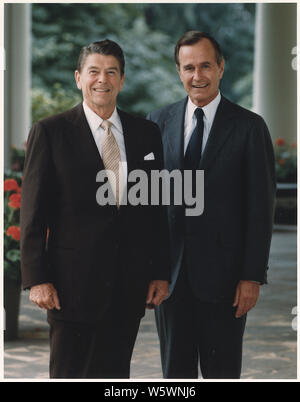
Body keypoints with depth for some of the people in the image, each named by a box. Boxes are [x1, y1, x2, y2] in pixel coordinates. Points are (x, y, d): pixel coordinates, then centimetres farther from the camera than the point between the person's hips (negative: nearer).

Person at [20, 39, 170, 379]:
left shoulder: (147, 133, 10)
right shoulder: (49, 132, -1)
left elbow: (157, 209, 12)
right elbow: (33, 213, -3)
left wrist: (161, 273, 8)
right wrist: (37, 279, -9)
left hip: (130, 286, 4)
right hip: (74, 283, -3)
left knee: (115, 372, 9)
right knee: (69, 372, 2)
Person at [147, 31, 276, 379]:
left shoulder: (249, 127, -2)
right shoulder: (158, 122, 7)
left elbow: (261, 207, -4)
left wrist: (253, 275, -9)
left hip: (223, 272, -3)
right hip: (169, 270, 3)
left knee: (222, 370, 4)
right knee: (175, 368, 11)